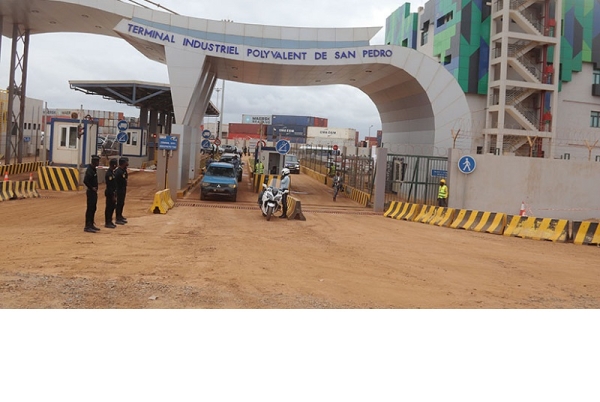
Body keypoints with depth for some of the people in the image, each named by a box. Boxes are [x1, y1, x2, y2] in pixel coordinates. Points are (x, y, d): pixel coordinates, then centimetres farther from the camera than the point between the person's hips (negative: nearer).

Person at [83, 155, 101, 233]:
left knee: (93, 209, 16)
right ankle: (87, 226, -2)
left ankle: (91, 224, 25)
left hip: (94, 192, 10)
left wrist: (95, 188, 11)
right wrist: (91, 188, -19)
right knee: (90, 209, -6)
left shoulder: (94, 169, 12)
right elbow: (85, 181, -26)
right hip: (91, 192, -10)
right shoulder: (89, 170, -18)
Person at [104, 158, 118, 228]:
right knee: (109, 208, -2)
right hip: (110, 193, -10)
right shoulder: (109, 174, -19)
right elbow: (109, 186, -22)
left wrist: (115, 194, 18)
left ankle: (110, 221, 24)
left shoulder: (112, 172, 12)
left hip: (113, 193, 10)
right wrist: (112, 195, -21)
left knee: (112, 207, 15)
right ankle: (107, 223, 5)